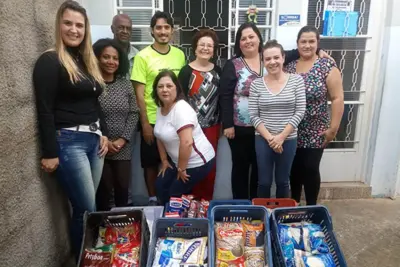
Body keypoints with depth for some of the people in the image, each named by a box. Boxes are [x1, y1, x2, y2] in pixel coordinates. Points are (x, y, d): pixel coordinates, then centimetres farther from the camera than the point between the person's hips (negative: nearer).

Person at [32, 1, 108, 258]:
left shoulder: (88, 60, 15)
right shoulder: (50, 61, -8)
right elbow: (45, 110, -13)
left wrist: (104, 134, 11)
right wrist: (50, 153, -15)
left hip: (94, 139, 7)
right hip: (69, 141, -7)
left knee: (84, 207, 16)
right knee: (87, 210, 0)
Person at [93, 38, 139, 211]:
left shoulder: (125, 83, 5)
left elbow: (134, 113, 3)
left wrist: (123, 139, -7)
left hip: (123, 149, 3)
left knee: (123, 188, 10)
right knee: (104, 189, 4)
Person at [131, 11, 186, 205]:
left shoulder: (179, 54, 5)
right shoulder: (143, 56, -7)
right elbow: (139, 94, -8)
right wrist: (145, 123, -12)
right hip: (152, 120, -3)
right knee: (151, 163, 9)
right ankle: (153, 199, 28)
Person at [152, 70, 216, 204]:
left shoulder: (181, 109, -25)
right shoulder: (161, 108, 3)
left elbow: (187, 143, -31)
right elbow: (160, 136, 12)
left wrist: (181, 169, -20)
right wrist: (164, 161, 12)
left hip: (198, 162, -8)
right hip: (179, 160, 8)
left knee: (175, 194, 1)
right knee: (161, 186, 13)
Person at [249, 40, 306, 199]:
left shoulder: (296, 80, -3)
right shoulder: (256, 84, -3)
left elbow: (300, 111, -6)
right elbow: (253, 116, -4)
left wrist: (281, 136, -12)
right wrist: (269, 137, -13)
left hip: (288, 140, 0)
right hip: (263, 140, 0)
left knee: (282, 181, 15)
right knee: (264, 182, 10)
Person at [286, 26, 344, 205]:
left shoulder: (327, 66, -7)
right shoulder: (289, 66, 4)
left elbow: (337, 99, -9)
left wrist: (333, 128, -12)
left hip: (315, 132, -3)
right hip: (291, 131, 3)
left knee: (310, 169, 4)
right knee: (294, 169, 12)